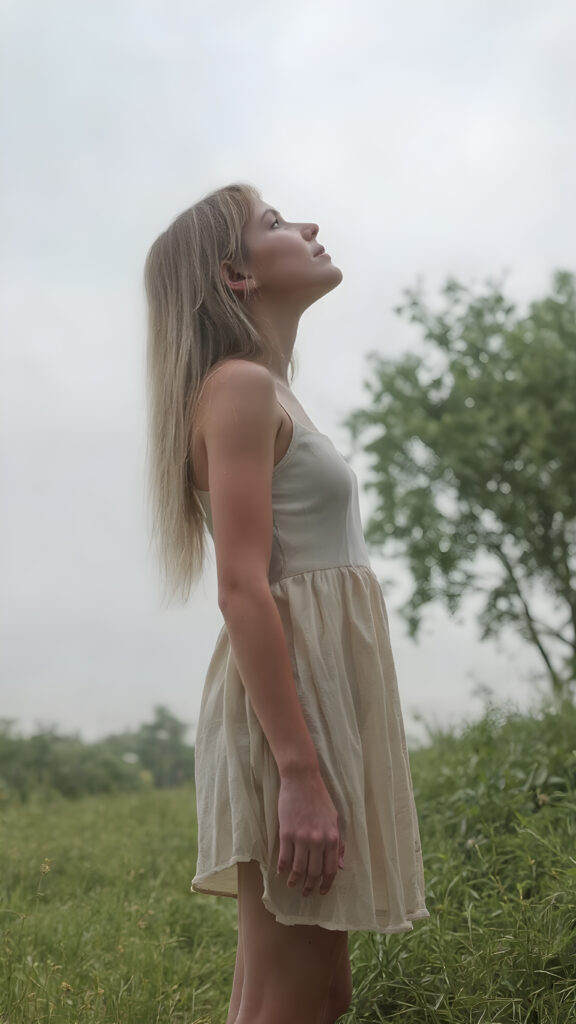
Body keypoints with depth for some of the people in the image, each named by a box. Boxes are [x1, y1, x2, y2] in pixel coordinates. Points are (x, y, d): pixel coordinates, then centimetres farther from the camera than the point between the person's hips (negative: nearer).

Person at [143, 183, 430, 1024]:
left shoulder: (270, 392, 20)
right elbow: (242, 589, -18)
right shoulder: (240, 386, -8)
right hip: (290, 704, -9)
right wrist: (300, 773, -23)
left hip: (322, 694, 9)